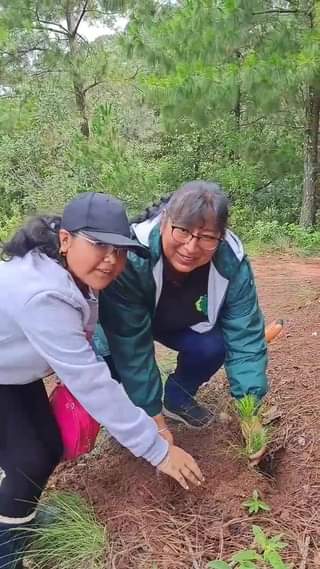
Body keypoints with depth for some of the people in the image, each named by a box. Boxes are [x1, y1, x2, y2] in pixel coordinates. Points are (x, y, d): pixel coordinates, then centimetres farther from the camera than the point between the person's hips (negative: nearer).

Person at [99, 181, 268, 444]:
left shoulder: (232, 262, -29)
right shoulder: (131, 257, -40)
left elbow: (245, 336, -24)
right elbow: (132, 348, -35)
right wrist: (154, 418, -31)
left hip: (178, 322, 2)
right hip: (123, 322, -2)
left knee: (213, 346, -22)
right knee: (120, 352, -28)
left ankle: (177, 397, 9)